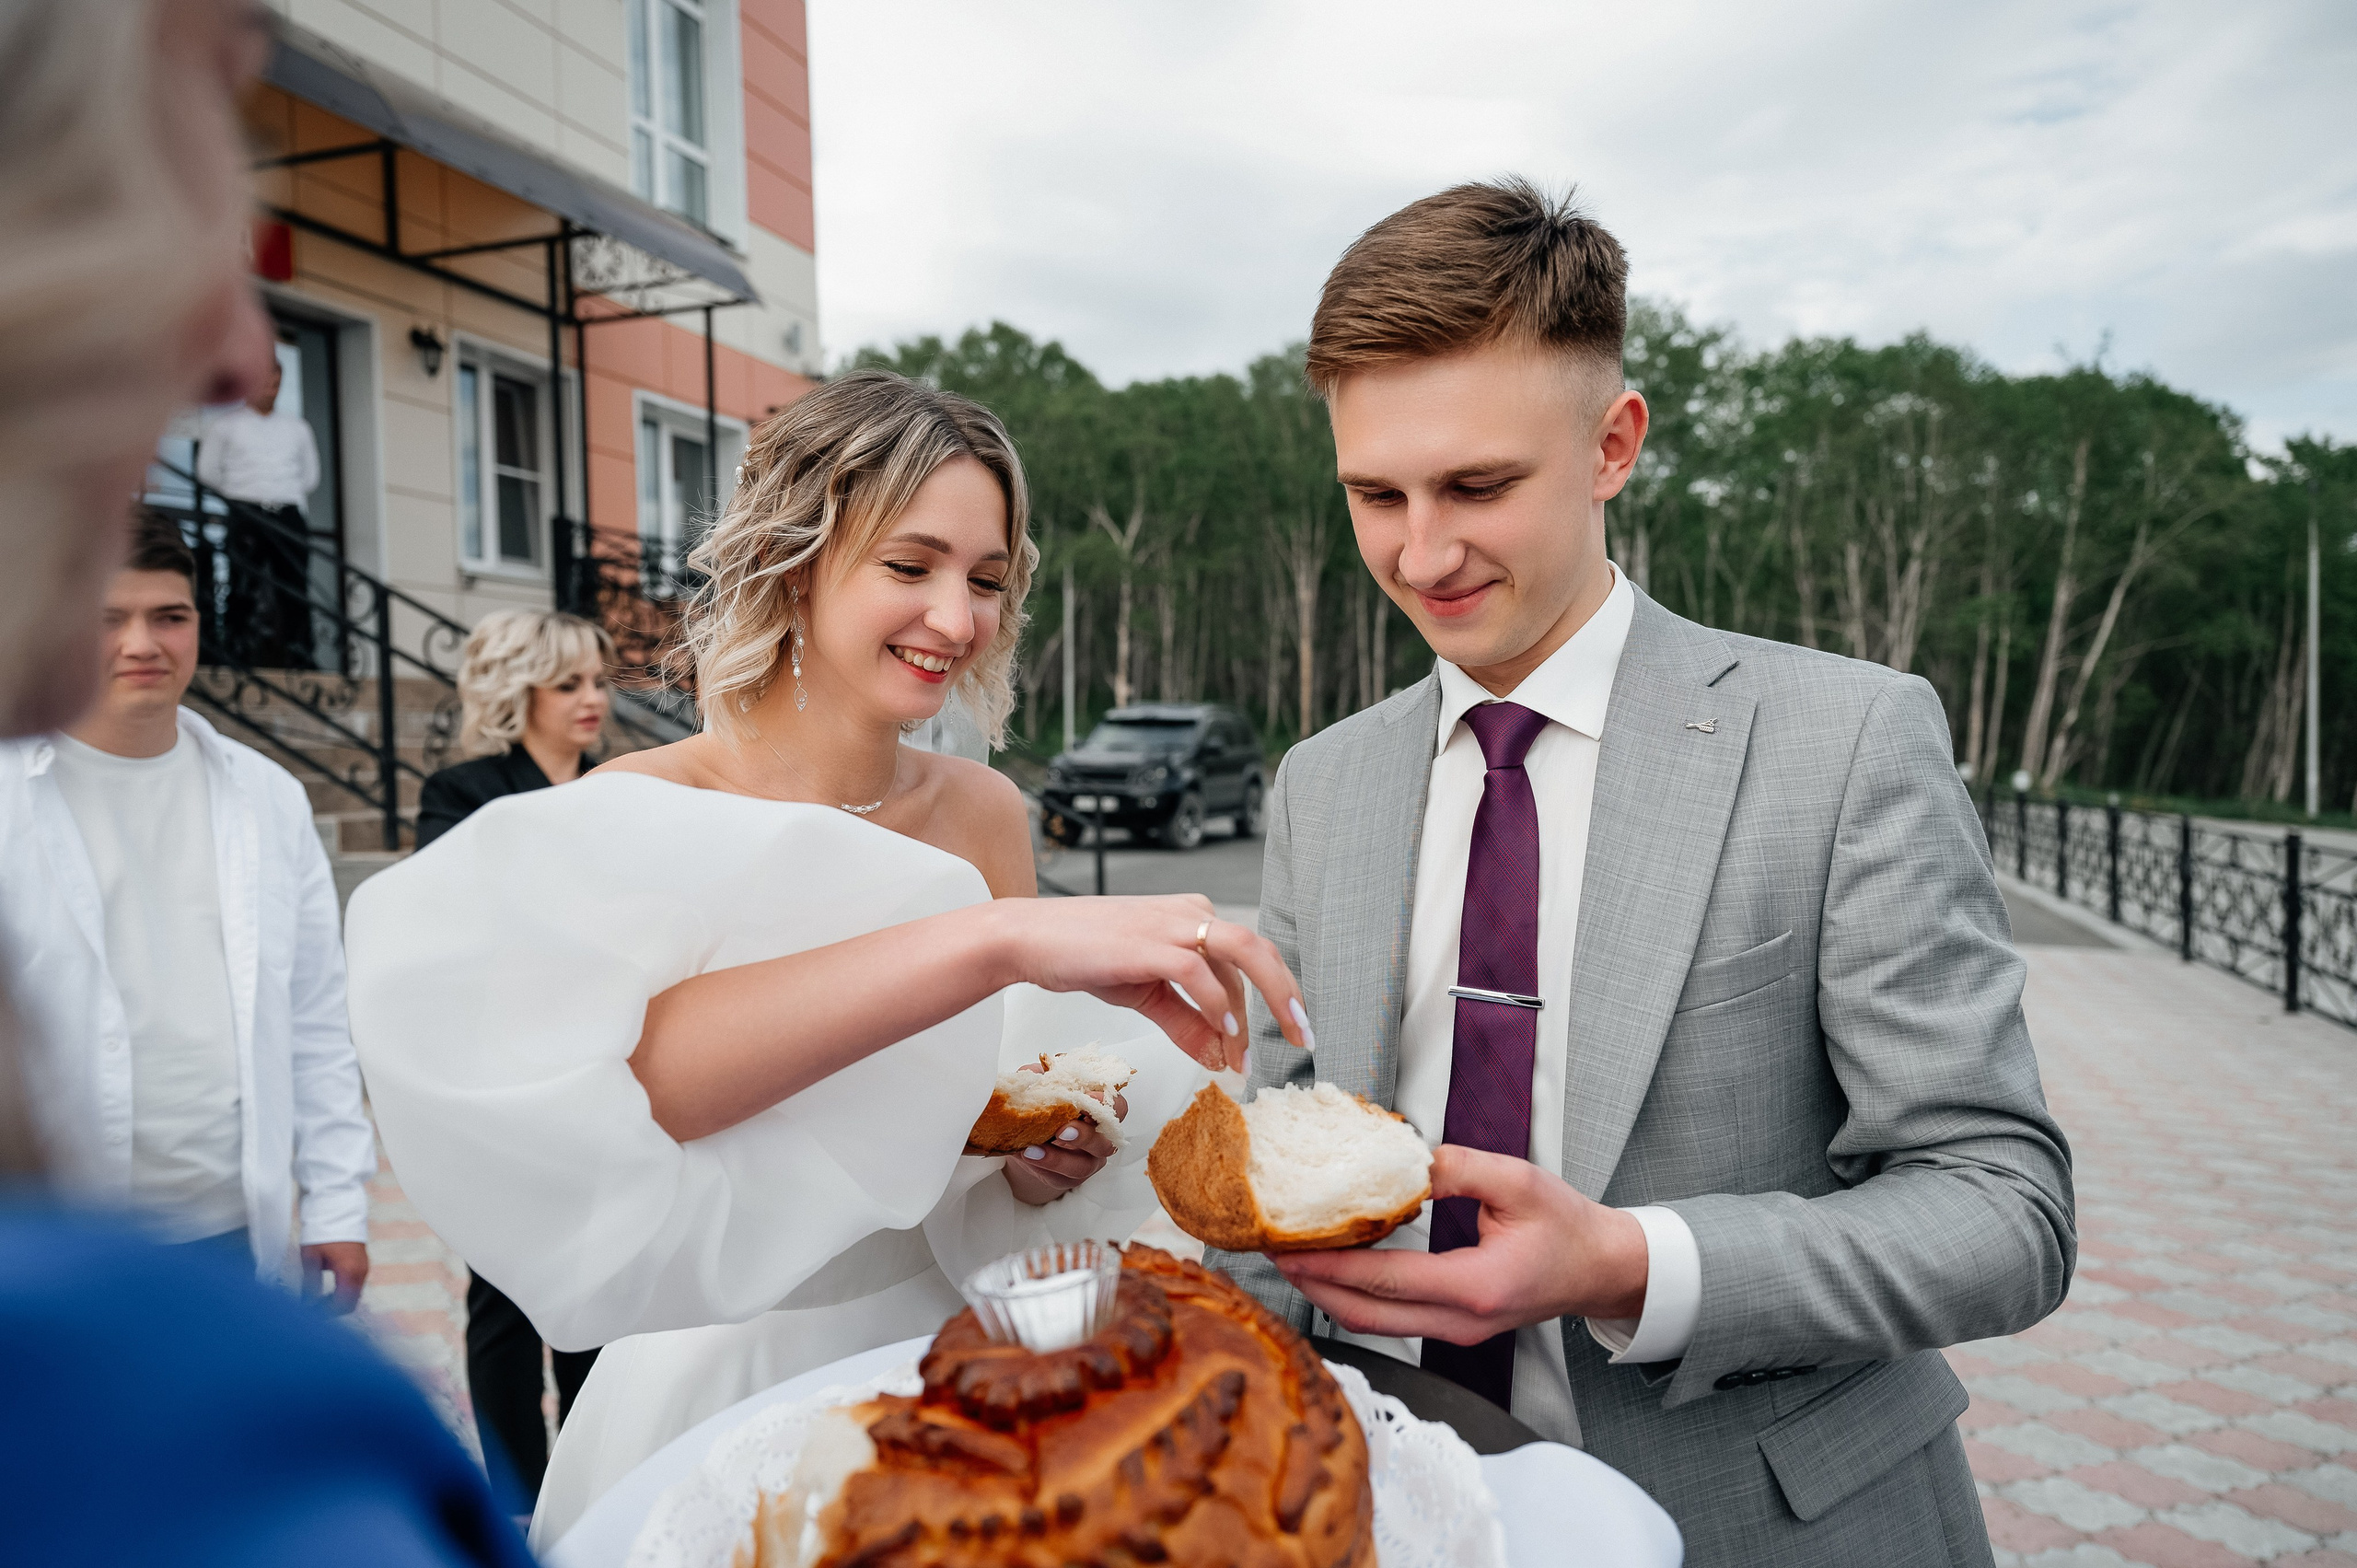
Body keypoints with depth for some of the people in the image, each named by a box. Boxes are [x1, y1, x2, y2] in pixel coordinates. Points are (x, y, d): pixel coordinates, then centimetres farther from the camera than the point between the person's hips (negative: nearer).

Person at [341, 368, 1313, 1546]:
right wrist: (995, 937, -46)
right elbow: (616, 1071, -39)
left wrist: (1048, 1163, -12)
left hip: (948, 1346, 4)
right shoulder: (649, 814, -17)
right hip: (729, 1385, -3)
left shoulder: (985, 813, -5)